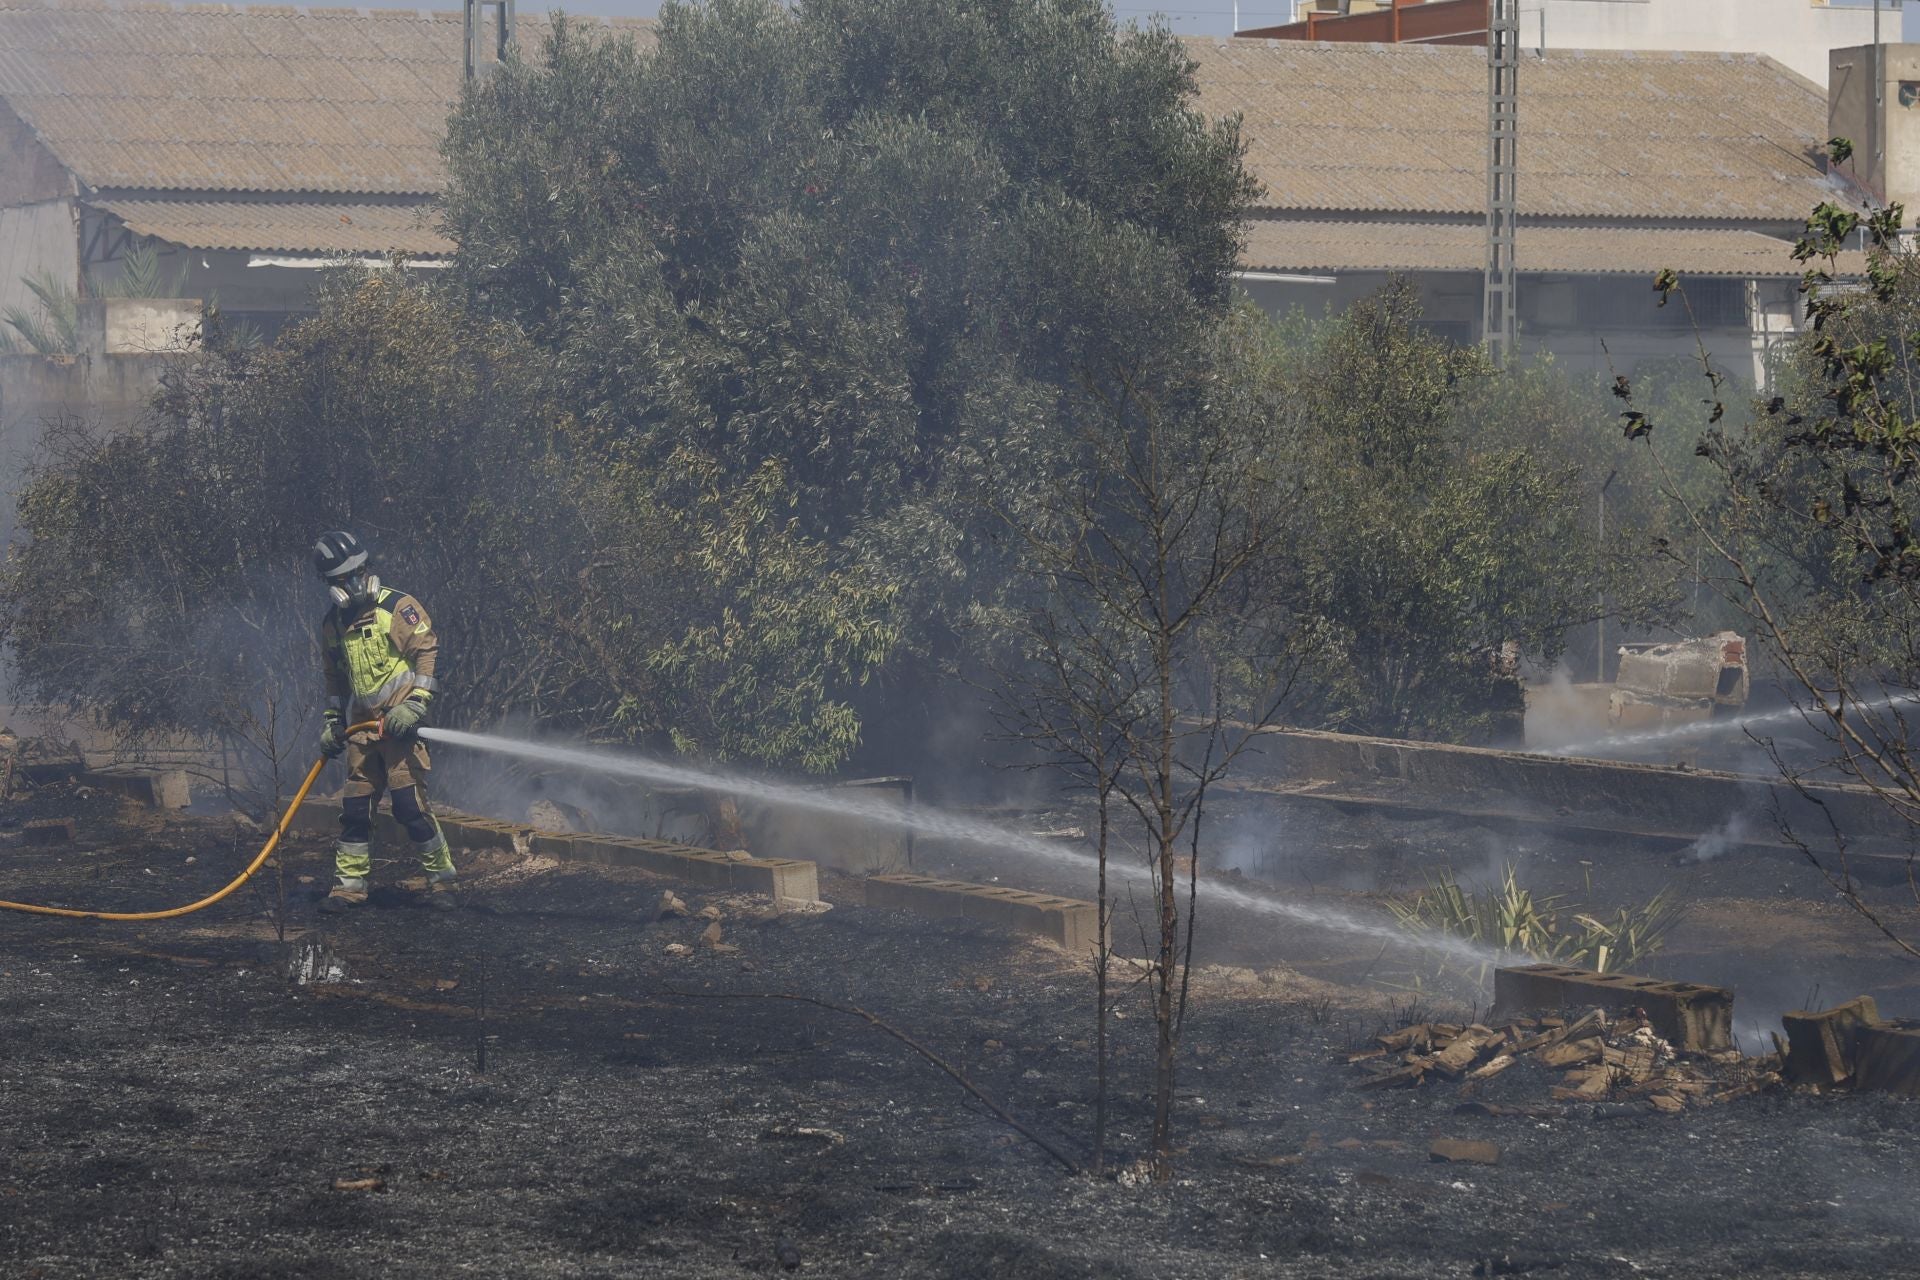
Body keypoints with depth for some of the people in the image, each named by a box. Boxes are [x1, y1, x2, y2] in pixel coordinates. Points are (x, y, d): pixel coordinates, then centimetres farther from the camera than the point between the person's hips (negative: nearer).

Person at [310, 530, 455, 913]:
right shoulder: (333, 623, 14)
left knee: (409, 804, -12)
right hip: (361, 728, 6)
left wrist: (415, 704, -16)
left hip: (399, 724, -6)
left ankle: (441, 879, -2)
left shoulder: (398, 607, -5)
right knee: (355, 808, 4)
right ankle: (350, 885, 12)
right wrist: (332, 722, 21)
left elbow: (428, 652, -8)